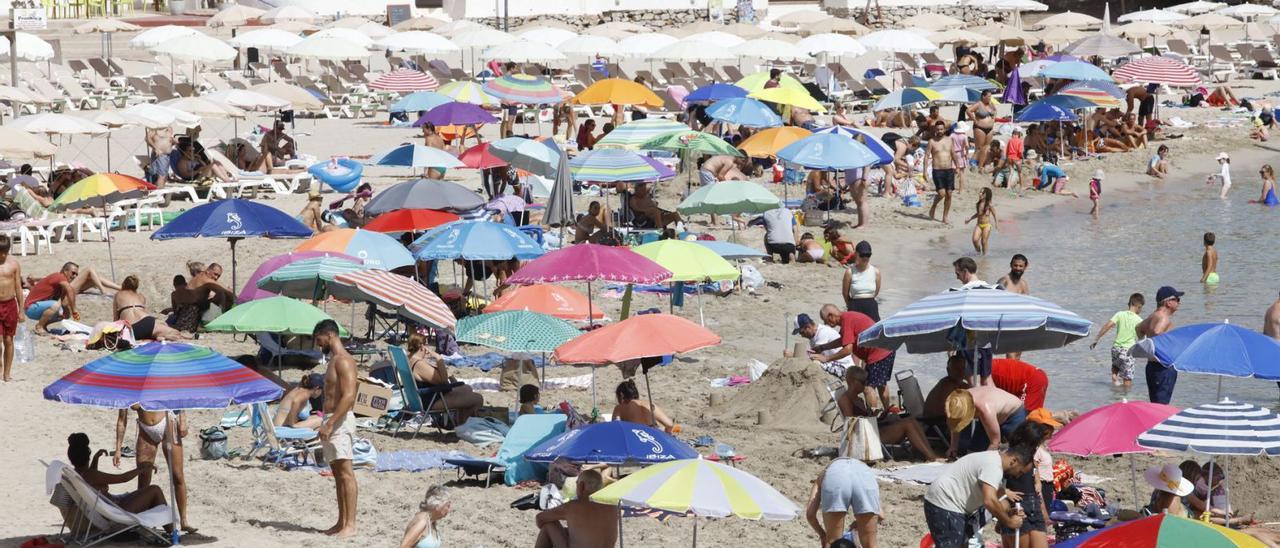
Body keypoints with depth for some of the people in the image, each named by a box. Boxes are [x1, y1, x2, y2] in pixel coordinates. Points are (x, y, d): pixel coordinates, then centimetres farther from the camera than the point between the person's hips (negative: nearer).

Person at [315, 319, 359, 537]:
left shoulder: (344, 361, -13)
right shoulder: (334, 360, 19)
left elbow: (348, 396, -22)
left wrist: (330, 423, -25)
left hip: (340, 421, -11)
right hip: (331, 420, 11)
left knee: (345, 472, -12)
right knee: (337, 473, 11)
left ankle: (350, 524, -15)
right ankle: (341, 522, 14)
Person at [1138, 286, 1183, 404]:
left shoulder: (1153, 317, 14)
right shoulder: (1164, 318, -17)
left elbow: (1139, 328, 32)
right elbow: (1157, 333, -37)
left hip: (1152, 366, 10)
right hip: (1163, 368, -10)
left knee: (1155, 405, 16)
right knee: (1161, 404, -11)